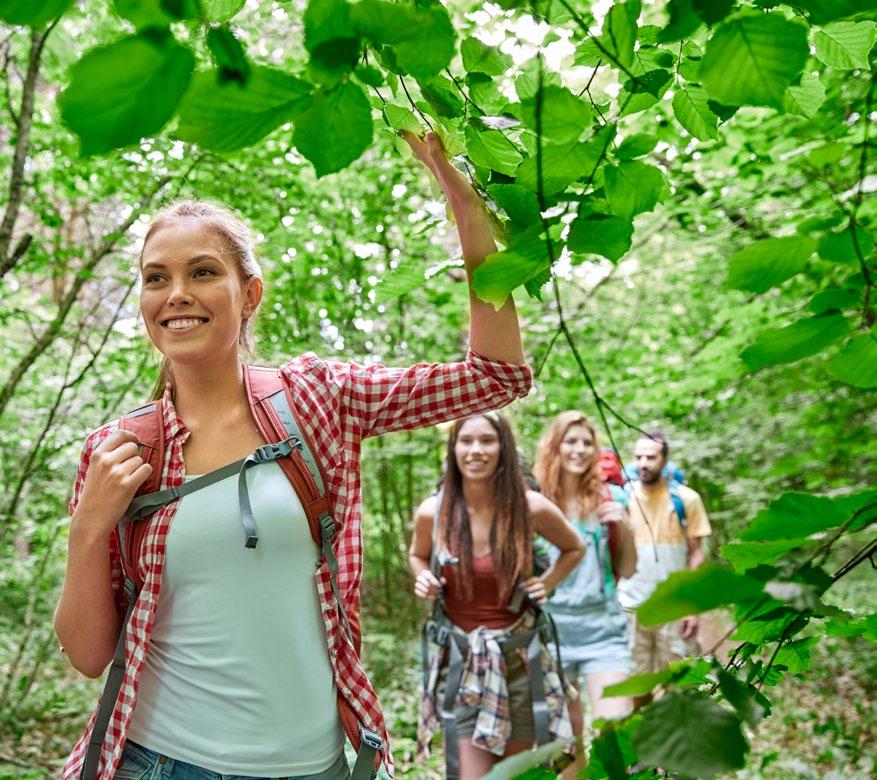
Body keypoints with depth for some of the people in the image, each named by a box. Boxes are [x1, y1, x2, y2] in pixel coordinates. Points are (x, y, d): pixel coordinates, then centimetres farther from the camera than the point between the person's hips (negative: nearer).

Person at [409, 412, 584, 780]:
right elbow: (417, 555, 15)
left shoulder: (531, 507, -9)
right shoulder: (432, 512, -8)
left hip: (518, 653, 1)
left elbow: (574, 548, 11)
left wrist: (545, 584, -4)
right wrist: (423, 580, -6)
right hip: (460, 656, 0)